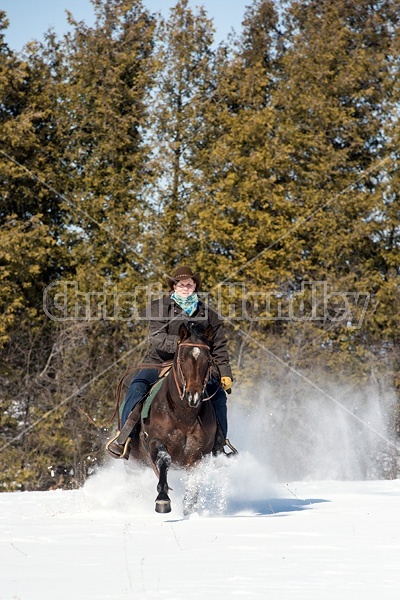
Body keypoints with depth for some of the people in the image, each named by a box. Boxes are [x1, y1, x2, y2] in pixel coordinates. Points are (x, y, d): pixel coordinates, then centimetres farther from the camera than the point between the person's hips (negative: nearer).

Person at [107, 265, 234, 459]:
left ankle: (218, 447, -6)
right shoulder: (160, 306, 2)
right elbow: (156, 338, -12)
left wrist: (225, 374, -3)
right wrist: (179, 344, -30)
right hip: (160, 362, -2)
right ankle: (123, 438, -30)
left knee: (218, 395, -17)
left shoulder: (208, 313, 12)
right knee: (137, 388, -29)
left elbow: (219, 348, 11)